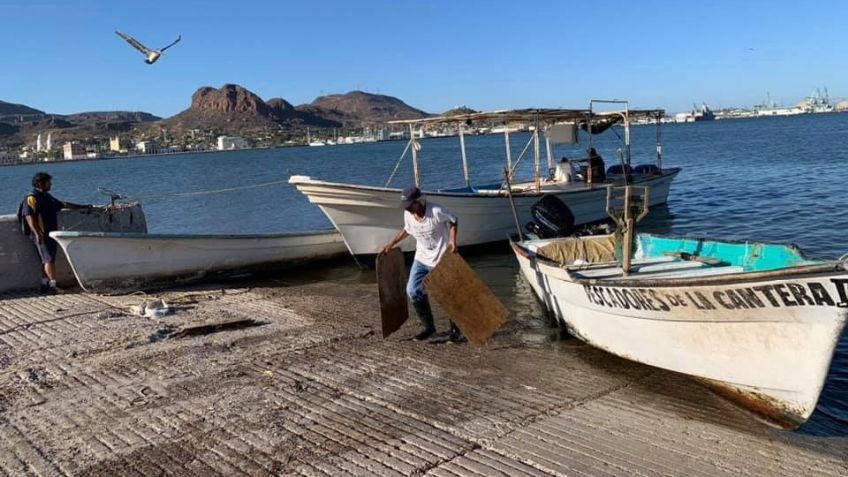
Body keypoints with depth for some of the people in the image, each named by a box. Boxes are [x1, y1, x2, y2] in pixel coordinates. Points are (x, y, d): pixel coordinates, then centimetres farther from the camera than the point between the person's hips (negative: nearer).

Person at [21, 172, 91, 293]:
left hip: (52, 234, 8)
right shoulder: (31, 199, -9)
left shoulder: (48, 197, 18)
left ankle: (45, 285, 13)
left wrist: (83, 207, 28)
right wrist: (37, 233, -26)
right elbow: (29, 217, -17)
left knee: (47, 260, 9)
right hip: (42, 236, -8)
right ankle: (53, 284, -15)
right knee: (48, 259, -13)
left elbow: (63, 204, 27)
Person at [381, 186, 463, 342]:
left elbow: (453, 220, -8)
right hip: (422, 258, 6)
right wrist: (391, 244, 11)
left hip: (442, 258, -6)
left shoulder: (436, 211, -24)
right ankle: (428, 326, 16)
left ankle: (455, 329, 22)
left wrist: (452, 240, -19)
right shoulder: (408, 214, -7)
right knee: (412, 290, 0)